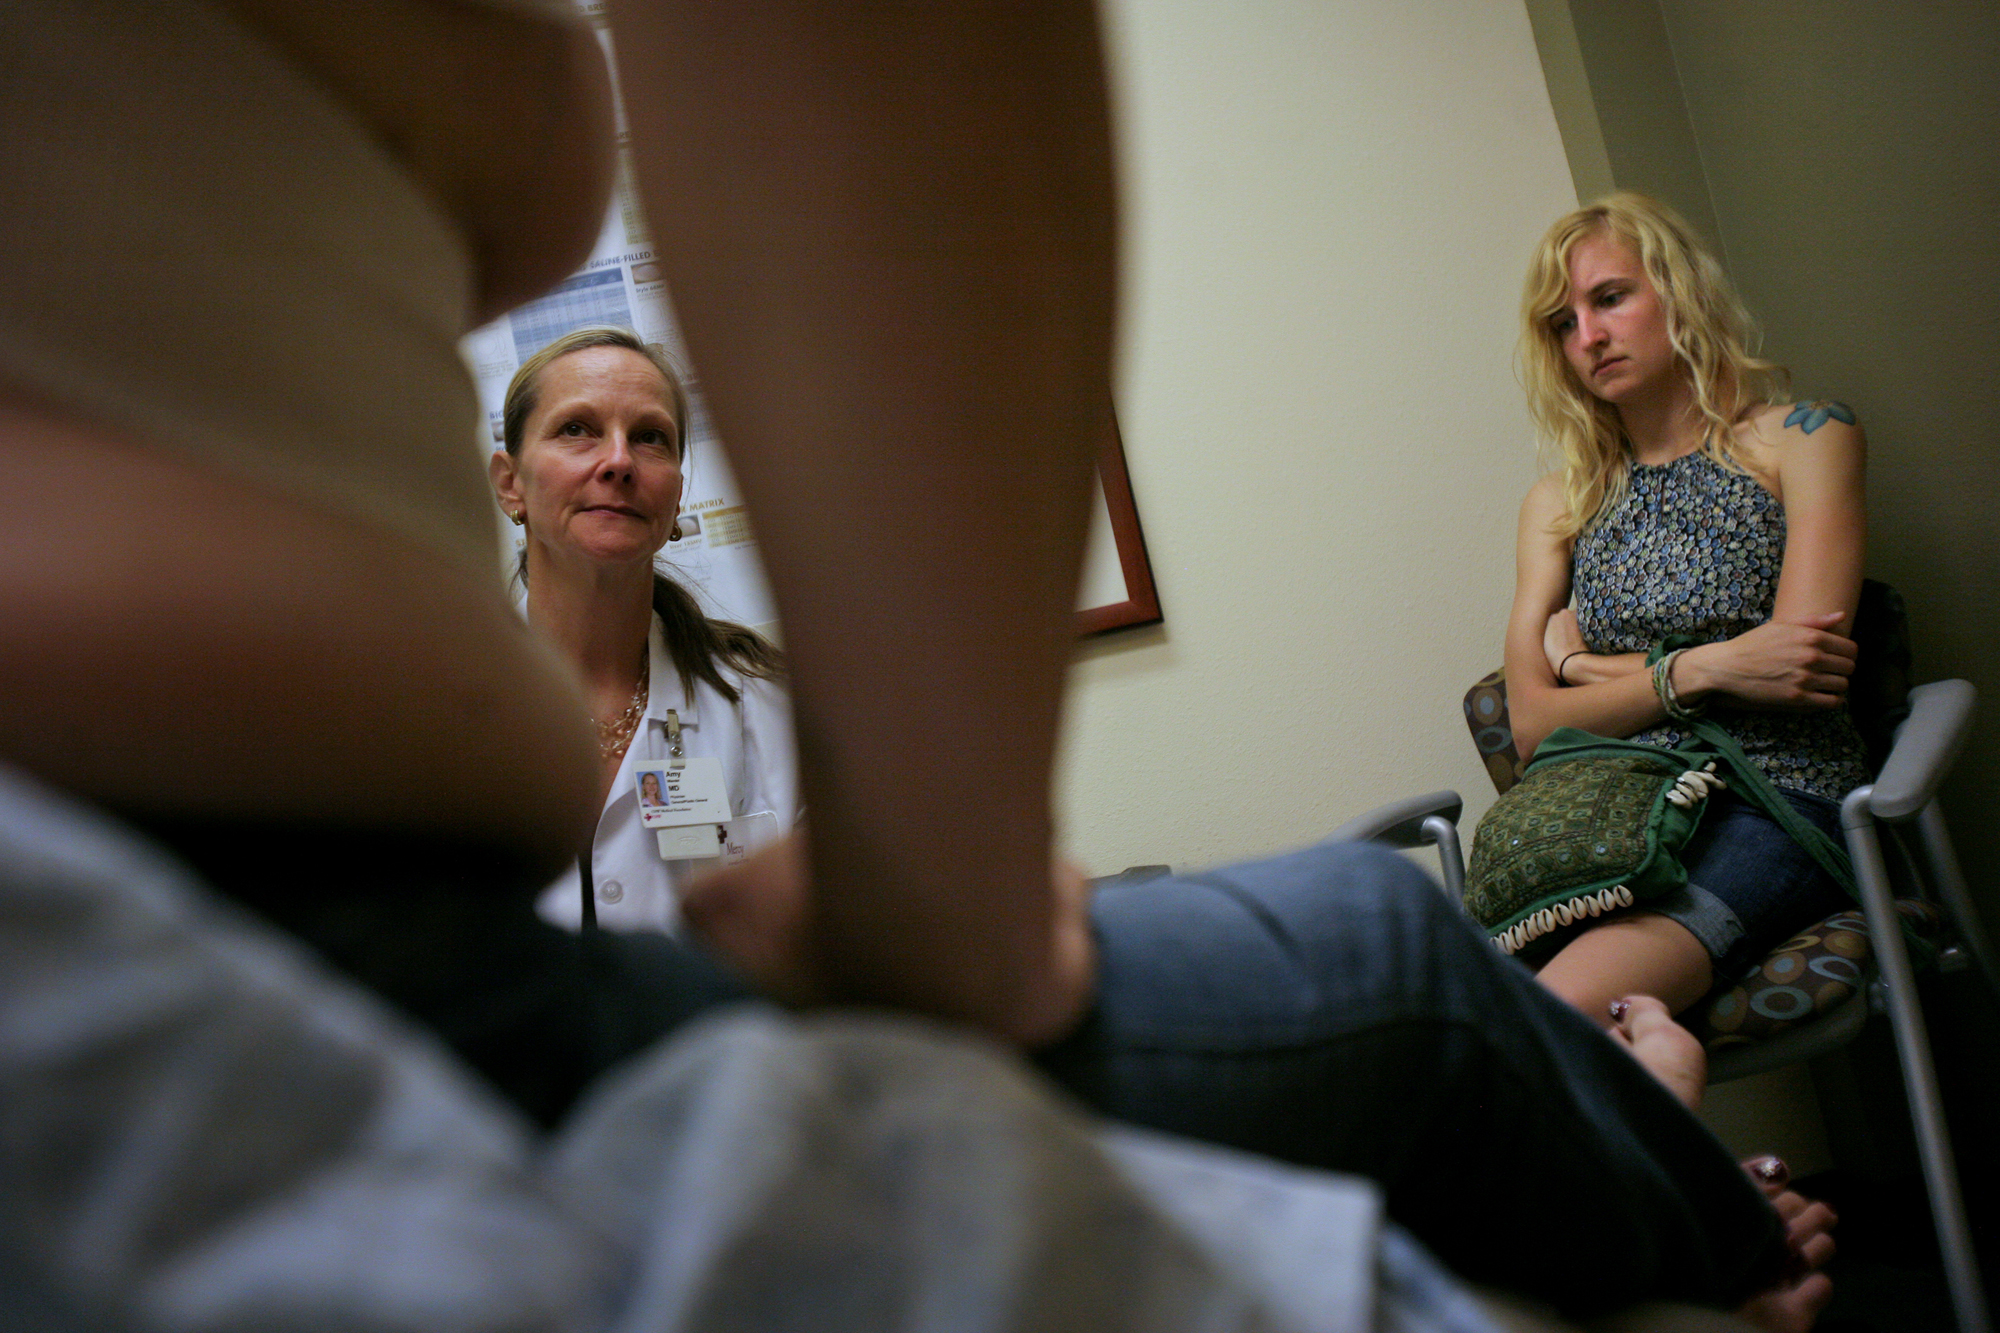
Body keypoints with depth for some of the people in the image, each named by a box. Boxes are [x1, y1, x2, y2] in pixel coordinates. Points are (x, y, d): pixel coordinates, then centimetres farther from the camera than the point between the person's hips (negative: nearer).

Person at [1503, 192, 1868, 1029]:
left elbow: (1806, 670, -3)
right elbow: (1533, 724, 7)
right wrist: (1699, 668, -8)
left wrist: (1587, 663, 3)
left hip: (1773, 801, -3)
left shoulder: (1803, 440, 10)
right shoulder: (1558, 503, 17)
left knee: (1557, 1010, -32)